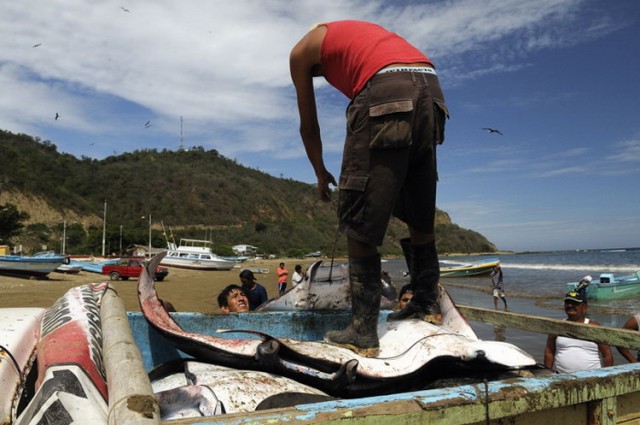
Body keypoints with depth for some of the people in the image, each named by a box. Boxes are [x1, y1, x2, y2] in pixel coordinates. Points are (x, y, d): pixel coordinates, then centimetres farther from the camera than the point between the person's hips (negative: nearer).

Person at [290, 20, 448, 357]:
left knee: (360, 224, -1)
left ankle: (362, 333, 1)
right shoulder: (357, 34, 39)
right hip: (430, 92, 7)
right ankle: (427, 303, 28)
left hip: (388, 95, -7)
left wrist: (321, 173, 37)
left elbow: (309, 126, 23)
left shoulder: (302, 50, 21)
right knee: (420, 215, 18)